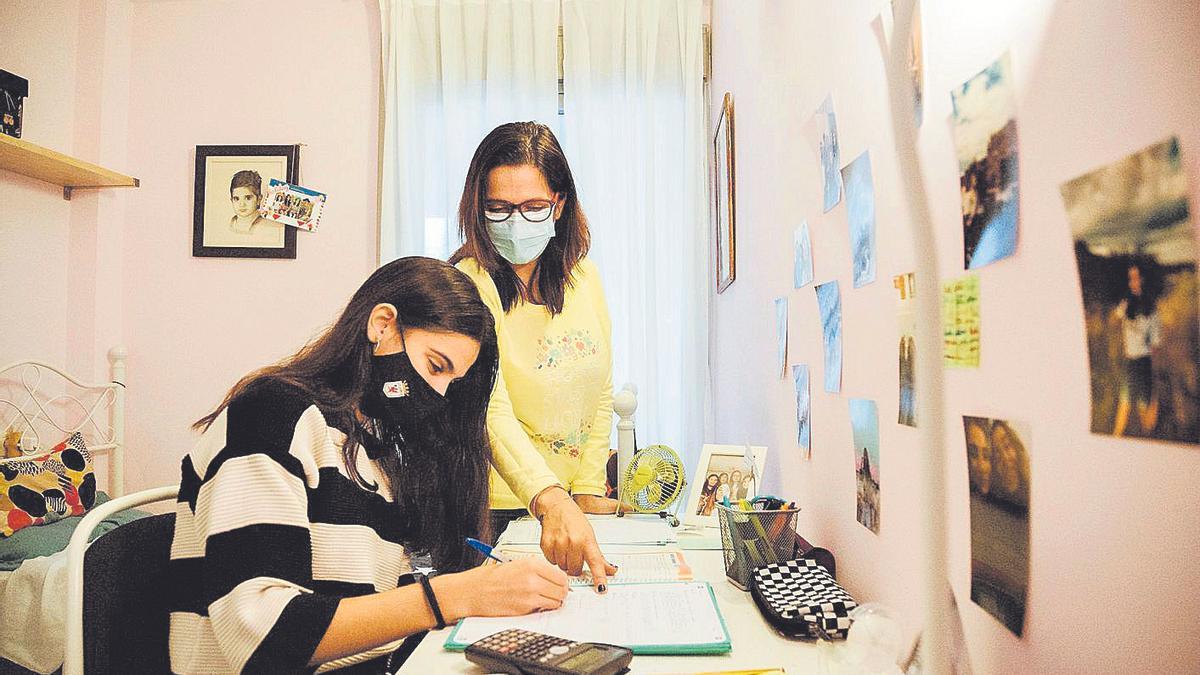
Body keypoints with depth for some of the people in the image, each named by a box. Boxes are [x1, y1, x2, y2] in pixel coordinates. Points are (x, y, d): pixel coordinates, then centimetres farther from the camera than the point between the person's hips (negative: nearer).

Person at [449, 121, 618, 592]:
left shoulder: (583, 276, 0)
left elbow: (600, 394, 5)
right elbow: (491, 413, -29)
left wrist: (588, 490, 0)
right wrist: (552, 502, -41)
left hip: (573, 504, 5)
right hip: (499, 510, -4)